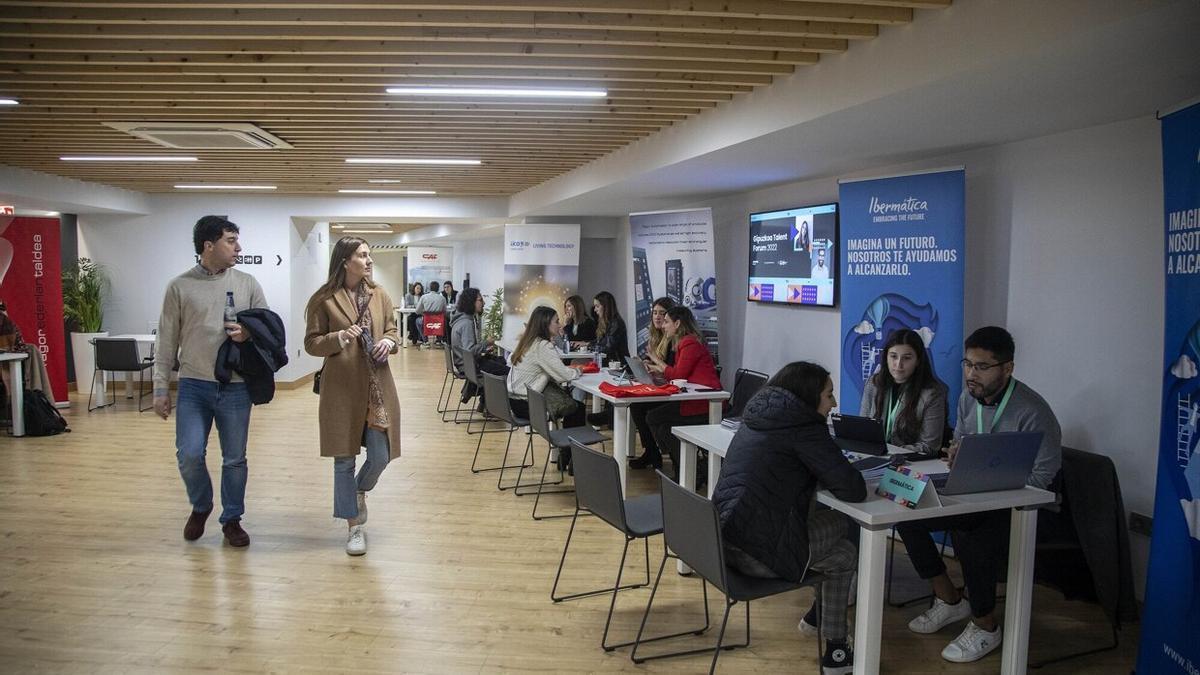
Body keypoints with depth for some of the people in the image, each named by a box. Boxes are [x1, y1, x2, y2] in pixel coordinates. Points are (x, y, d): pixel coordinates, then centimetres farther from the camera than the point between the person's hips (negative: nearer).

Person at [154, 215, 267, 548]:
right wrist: (161, 388, 2)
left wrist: (249, 333, -13)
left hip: (235, 387, 1)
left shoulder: (247, 284, 4)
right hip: (193, 386, -1)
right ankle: (200, 507, 23)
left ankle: (232, 519, 25)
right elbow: (167, 342, 3)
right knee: (189, 455, -6)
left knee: (235, 459, 7)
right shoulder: (180, 287, 1)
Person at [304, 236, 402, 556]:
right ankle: (355, 526, 19)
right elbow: (311, 343, -1)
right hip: (341, 388, -3)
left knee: (380, 457, 2)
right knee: (344, 460, 5)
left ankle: (360, 491, 37)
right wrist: (339, 337, -19)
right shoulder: (324, 299, -5)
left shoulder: (379, 295, 5)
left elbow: (394, 330, 15)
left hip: (377, 387, 3)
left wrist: (389, 341, -8)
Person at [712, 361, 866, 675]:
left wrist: (818, 475, 15)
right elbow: (853, 490, -13)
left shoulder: (757, 416, 14)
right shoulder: (803, 426, -11)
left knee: (835, 522, 23)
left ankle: (819, 616, 35)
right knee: (845, 554, 17)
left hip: (721, 538, 8)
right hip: (758, 552, -8)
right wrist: (827, 475, 8)